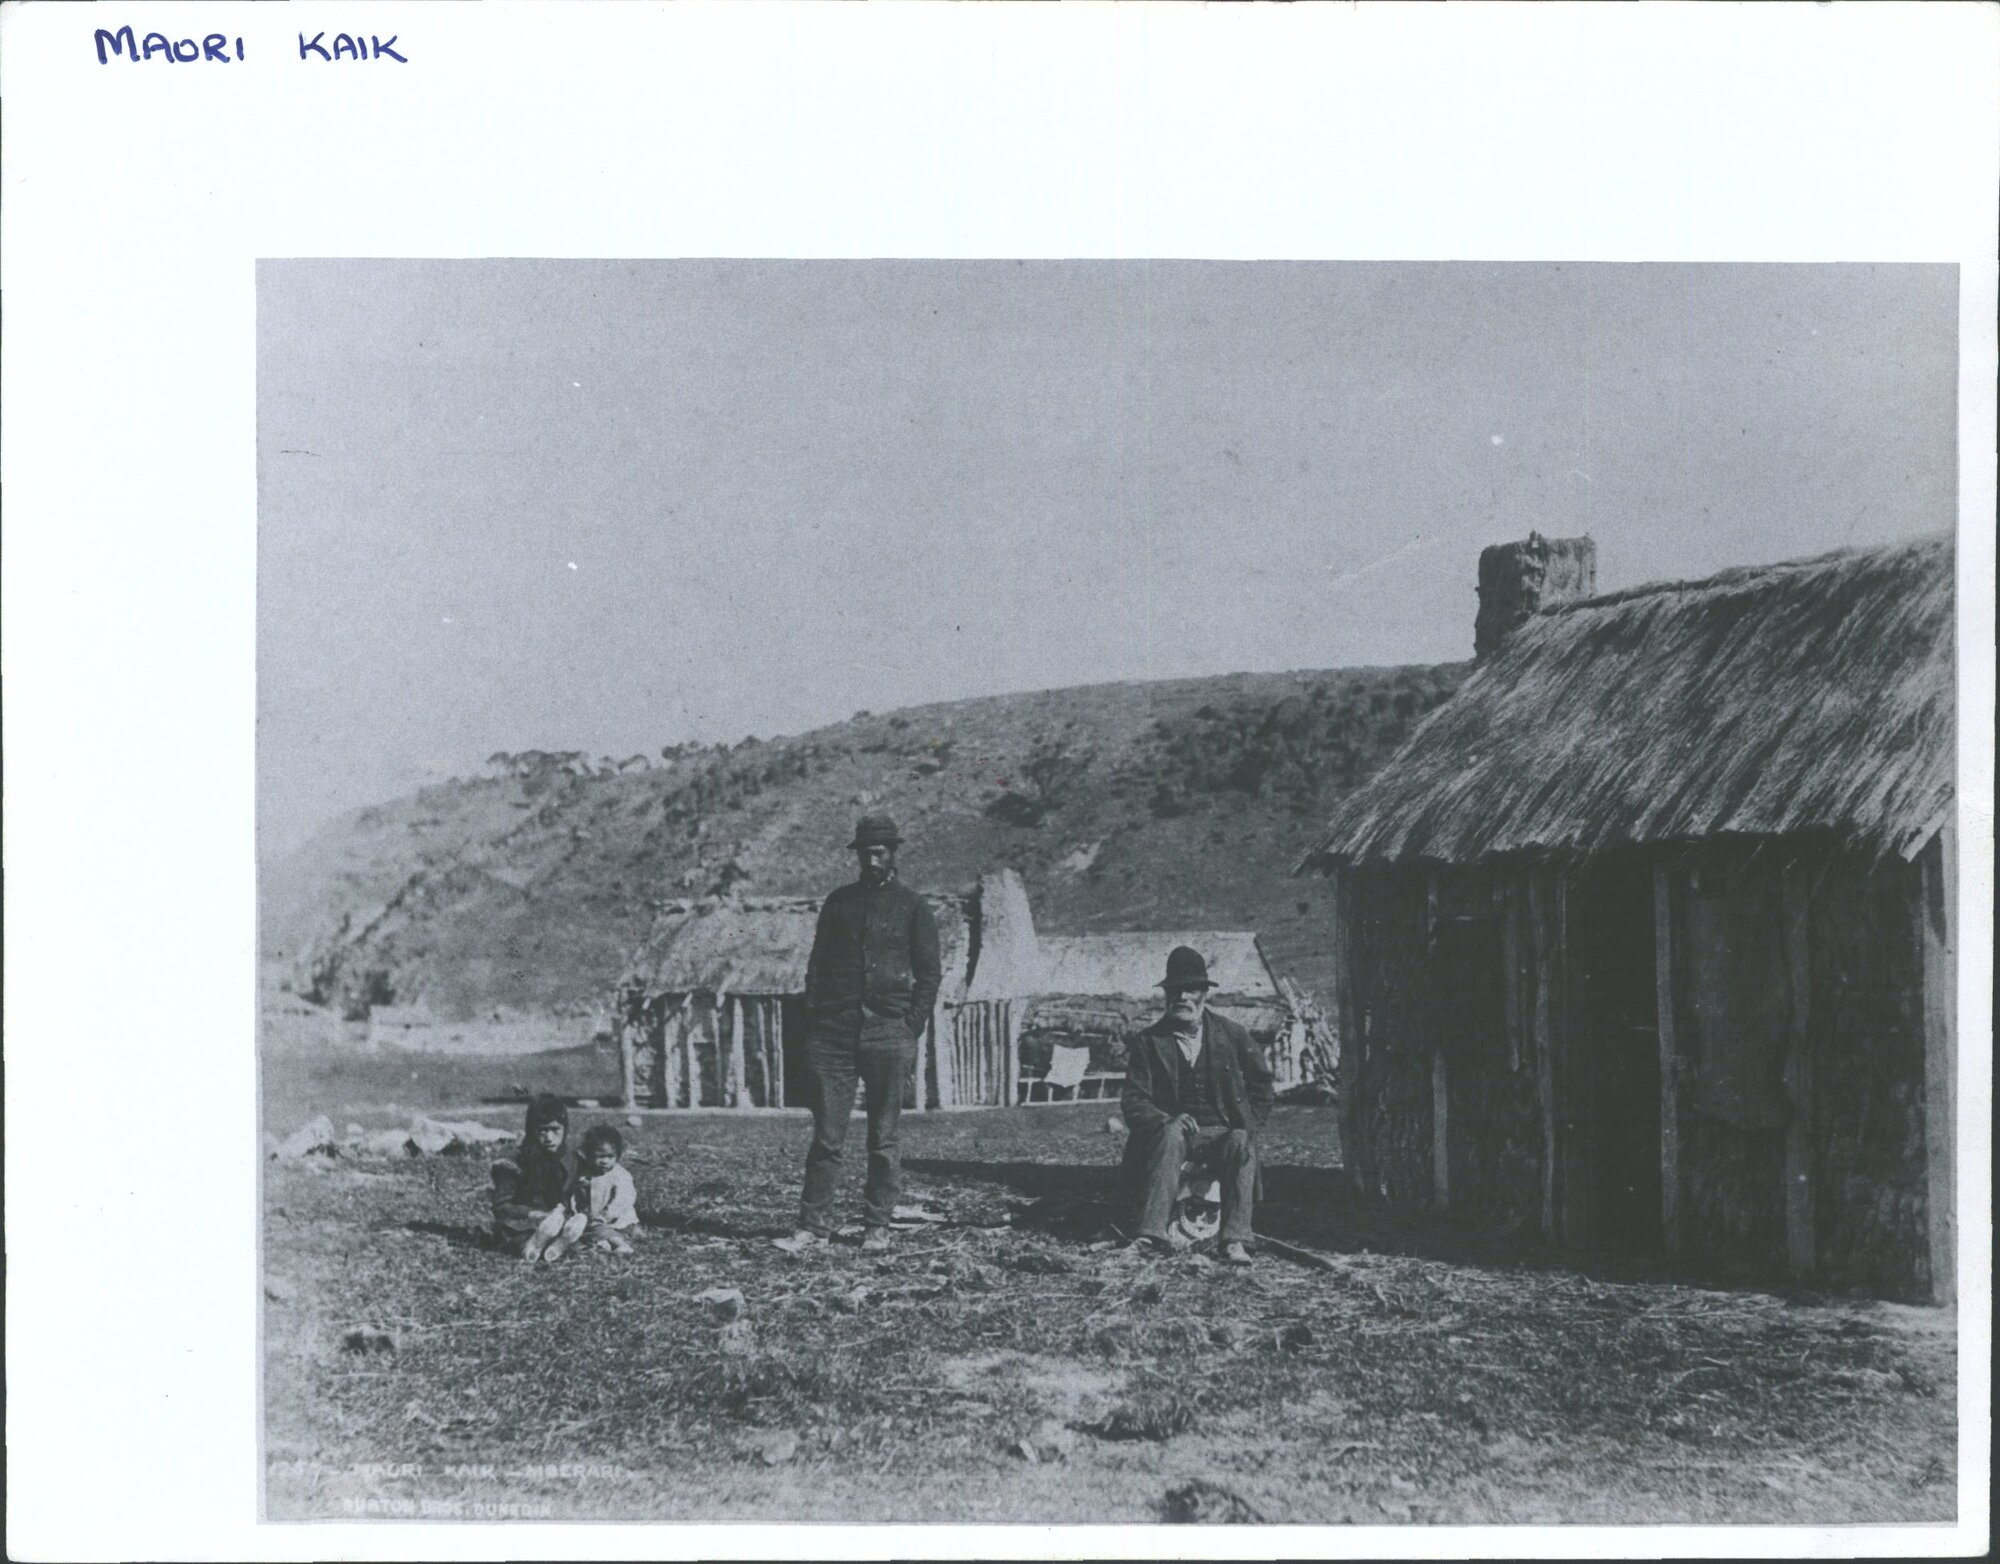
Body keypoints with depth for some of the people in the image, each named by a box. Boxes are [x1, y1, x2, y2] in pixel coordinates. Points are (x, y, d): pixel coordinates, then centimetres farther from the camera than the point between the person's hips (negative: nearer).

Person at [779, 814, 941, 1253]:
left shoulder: (913, 907, 7)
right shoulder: (838, 902, 13)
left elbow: (929, 972, 6)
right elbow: (817, 964, 14)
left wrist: (912, 1028, -3)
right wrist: (815, 1019, 2)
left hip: (888, 1034, -1)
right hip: (834, 1032, 2)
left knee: (883, 1139, 4)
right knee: (826, 1136, -1)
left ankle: (877, 1227, 11)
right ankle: (814, 1225, 2)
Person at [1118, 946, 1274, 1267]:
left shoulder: (1231, 1034, 6)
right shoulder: (1149, 1042, 4)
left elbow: (1261, 1084, 17)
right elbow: (1133, 1102, -2)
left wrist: (1246, 1124, 4)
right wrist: (1167, 1120, -21)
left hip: (1224, 1134, 1)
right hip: (1174, 1134, -1)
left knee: (1242, 1143, -32)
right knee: (1171, 1133, -34)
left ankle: (1236, 1242, -40)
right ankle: (1150, 1235, -45)